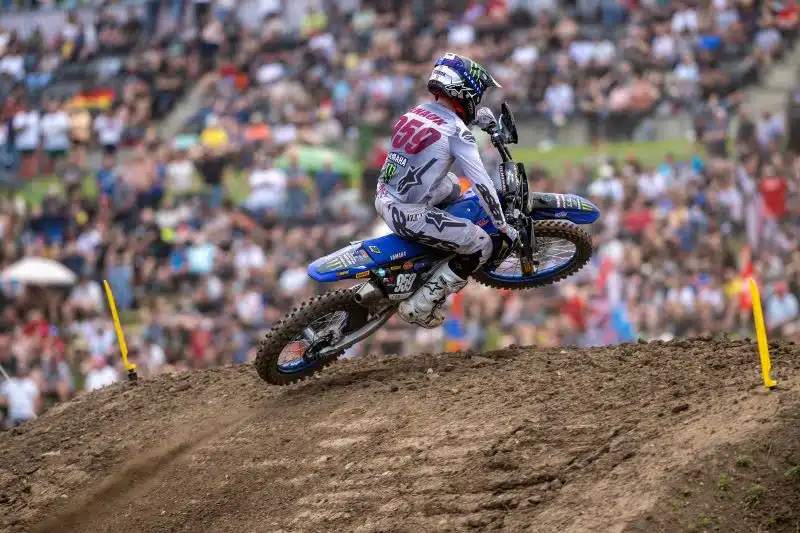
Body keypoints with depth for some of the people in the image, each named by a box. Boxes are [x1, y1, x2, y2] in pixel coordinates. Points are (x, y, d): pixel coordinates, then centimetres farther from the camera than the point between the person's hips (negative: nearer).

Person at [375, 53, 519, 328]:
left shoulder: (416, 113, 8)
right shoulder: (456, 131, -14)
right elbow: (481, 183, -15)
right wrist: (504, 228, -8)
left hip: (384, 197, 9)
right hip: (407, 213, -9)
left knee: (452, 186, 32)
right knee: (482, 245, 0)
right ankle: (419, 305, 2)